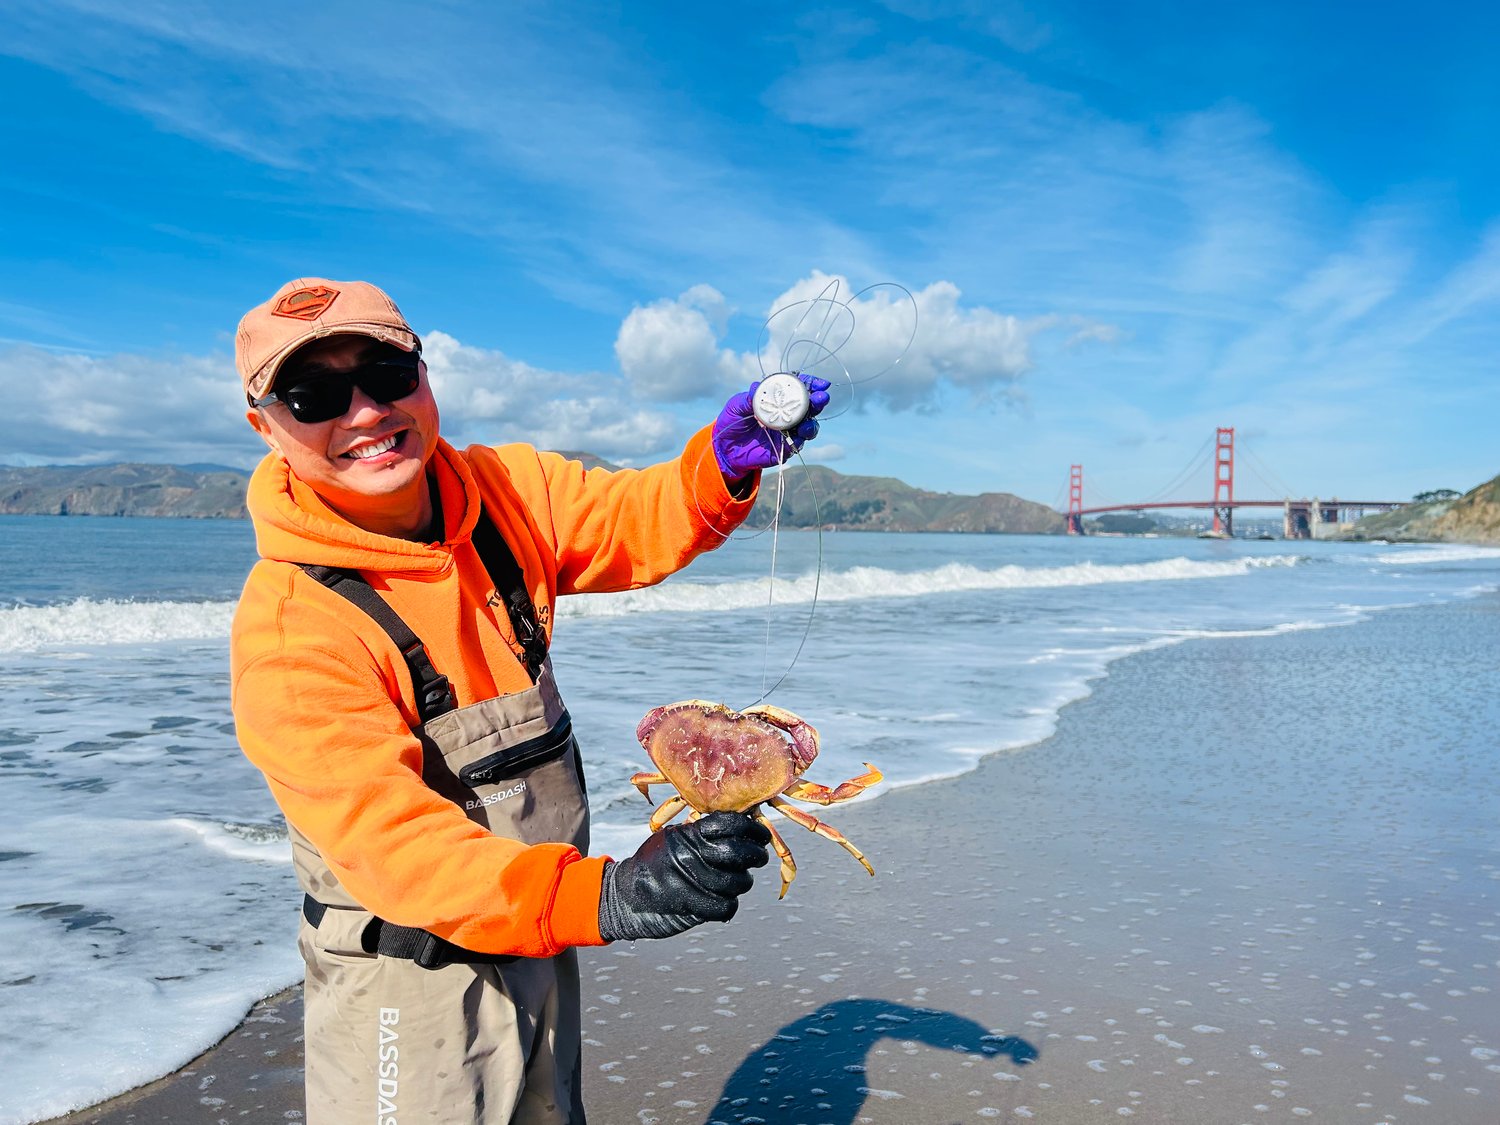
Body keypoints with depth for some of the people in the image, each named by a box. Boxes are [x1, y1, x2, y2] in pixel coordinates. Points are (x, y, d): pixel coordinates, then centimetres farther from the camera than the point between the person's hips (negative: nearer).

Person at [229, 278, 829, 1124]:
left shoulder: (504, 490, -9)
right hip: (409, 983, -6)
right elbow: (391, 846, -33)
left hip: (538, 937, 6)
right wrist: (603, 897, -47)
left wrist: (725, 464, -21)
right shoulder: (291, 627, -27)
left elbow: (638, 522, 2)